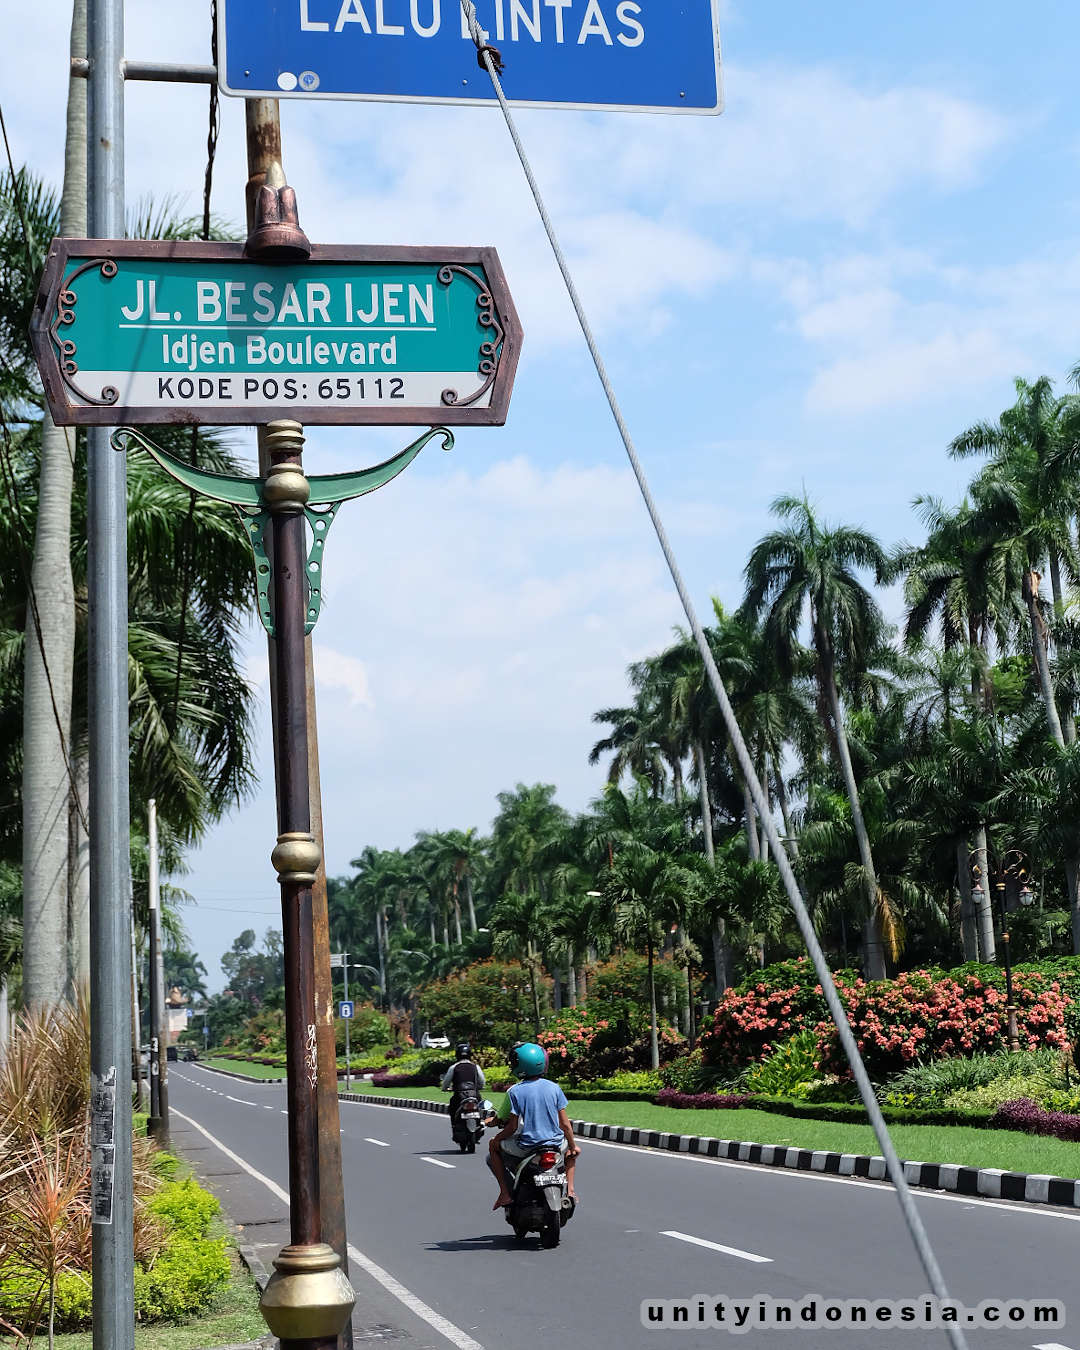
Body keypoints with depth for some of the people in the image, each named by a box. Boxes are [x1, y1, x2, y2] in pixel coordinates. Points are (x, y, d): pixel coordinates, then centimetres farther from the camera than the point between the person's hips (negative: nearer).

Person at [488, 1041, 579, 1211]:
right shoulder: (554, 1088, -1)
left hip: (526, 1147, -3)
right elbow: (565, 1123, 1)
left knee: (494, 1146, 24)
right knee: (571, 1149, 36)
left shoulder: (515, 1091, -8)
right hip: (555, 1144, 3)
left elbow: (513, 1126, -7)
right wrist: (572, 1146, 14)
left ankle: (505, 1193, 11)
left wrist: (497, 1138, 11)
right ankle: (570, 1189, 17)